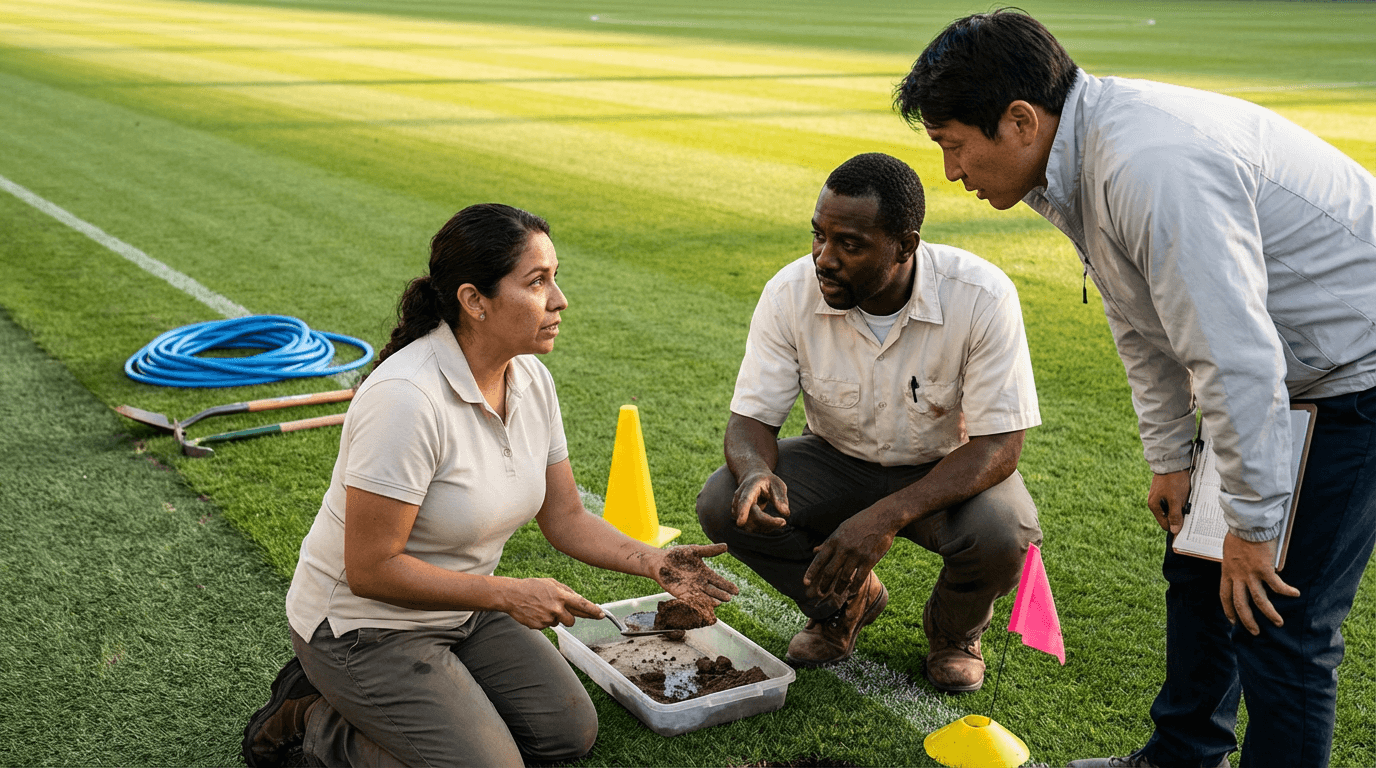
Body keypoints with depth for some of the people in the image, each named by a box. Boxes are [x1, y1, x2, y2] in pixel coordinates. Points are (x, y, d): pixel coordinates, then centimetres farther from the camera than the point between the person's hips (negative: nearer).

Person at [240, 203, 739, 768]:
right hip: (364, 621, -8)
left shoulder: (531, 379, -6)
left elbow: (564, 518, 3)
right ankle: (317, 721, 6)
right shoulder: (406, 398, -31)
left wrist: (655, 563, -13)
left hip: (461, 609, 8)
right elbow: (371, 569, -27)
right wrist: (508, 595, -24)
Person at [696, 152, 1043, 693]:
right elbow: (751, 417, -13)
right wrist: (756, 471, -39)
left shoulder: (982, 297, -27)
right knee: (724, 504, -22)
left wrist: (887, 516, -39)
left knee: (1000, 536, -34)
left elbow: (998, 445, -26)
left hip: (949, 469, -2)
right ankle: (846, 602, 9)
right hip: (838, 461, 3)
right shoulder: (791, 293, -19)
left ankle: (954, 630, 5)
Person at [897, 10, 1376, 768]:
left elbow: (1236, 359, -32)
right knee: (1198, 569, 18)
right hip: (1285, 359, 10)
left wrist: (1253, 522, -23)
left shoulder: (1154, 169, -33)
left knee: (1278, 617, -9)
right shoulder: (1083, 157, 0)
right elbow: (1145, 327, 11)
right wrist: (1169, 457, 13)